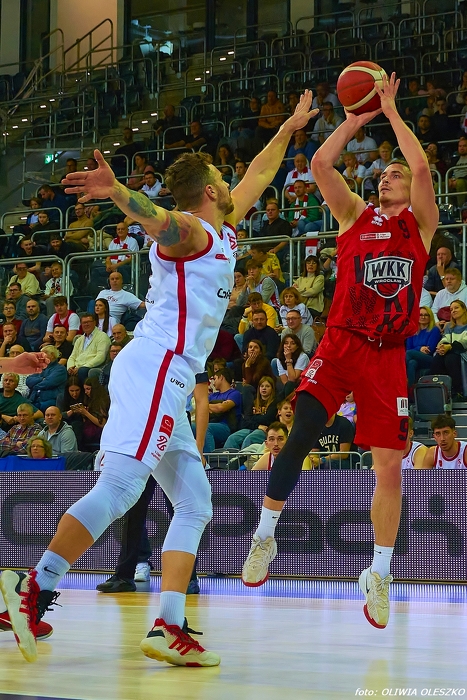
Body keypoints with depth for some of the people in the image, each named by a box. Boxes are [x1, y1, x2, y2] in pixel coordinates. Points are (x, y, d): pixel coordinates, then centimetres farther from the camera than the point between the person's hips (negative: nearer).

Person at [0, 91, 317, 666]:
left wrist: (289, 129, 48)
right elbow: (158, 219, -27)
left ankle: (168, 628, -4)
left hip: (167, 381, 10)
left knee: (195, 506, 4)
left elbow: (257, 177, 39)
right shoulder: (189, 230, -3)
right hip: (155, 365, -10)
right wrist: (117, 192, -47)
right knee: (120, 485, -21)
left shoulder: (222, 232, 23)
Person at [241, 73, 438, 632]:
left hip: (387, 356, 0)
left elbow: (422, 168, -8)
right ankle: (265, 534, -6)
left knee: (390, 466, 1)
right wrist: (356, 119, 4)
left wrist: (391, 112, -1)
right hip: (339, 344, 0)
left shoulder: (420, 224, 9)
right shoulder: (355, 215, 12)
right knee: (300, 435, -20)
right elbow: (320, 164, 0)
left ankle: (379, 574, 14)